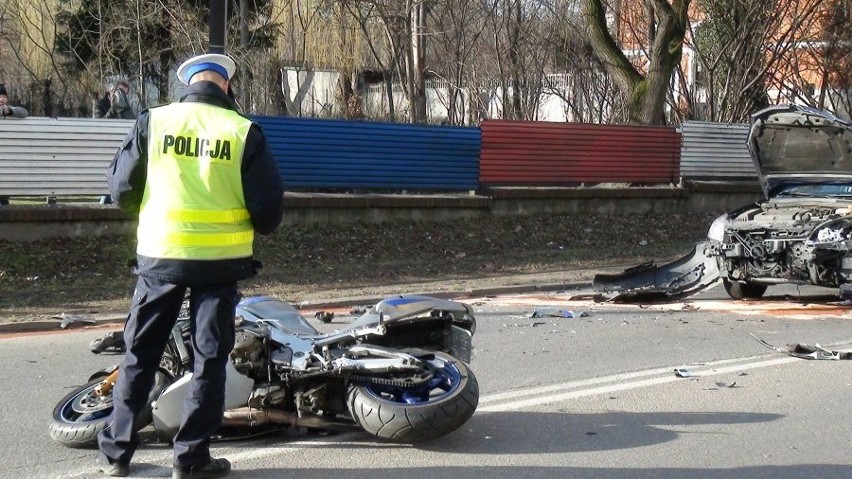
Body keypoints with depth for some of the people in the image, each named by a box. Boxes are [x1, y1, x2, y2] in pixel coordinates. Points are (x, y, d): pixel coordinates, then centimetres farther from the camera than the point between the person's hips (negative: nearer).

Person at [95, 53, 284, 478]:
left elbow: (120, 189, 2)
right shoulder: (244, 131, -7)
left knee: (140, 354, 13)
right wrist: (260, 227, 17)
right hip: (221, 259, -1)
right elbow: (268, 204, -5)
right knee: (209, 358, 9)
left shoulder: (153, 122, -4)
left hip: (160, 254, 1)